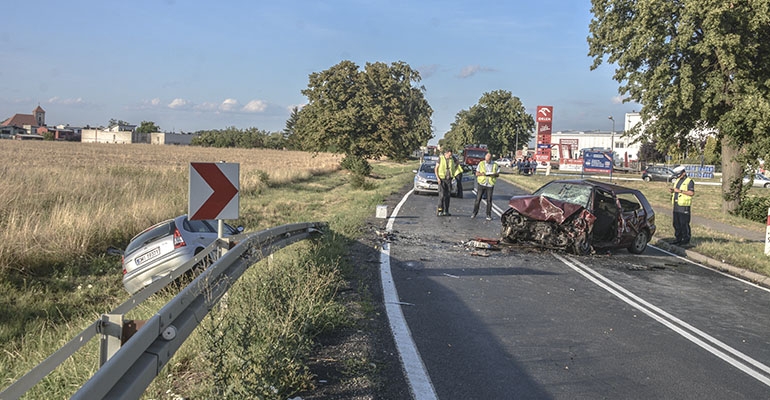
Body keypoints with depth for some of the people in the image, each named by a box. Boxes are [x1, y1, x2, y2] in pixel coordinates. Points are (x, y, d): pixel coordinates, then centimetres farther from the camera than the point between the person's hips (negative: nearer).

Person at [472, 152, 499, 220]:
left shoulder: (495, 165, 7)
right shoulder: (481, 164, 5)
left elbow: (498, 174, 9)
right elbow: (476, 173, 5)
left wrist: (494, 174, -14)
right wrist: (481, 174, -17)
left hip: (490, 185, 0)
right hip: (481, 184, 0)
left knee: (489, 200, 0)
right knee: (478, 199, 0)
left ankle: (488, 215, 7)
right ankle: (474, 213, 11)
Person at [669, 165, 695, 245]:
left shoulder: (689, 181, -8)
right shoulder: (677, 181, 18)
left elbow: (692, 193, -18)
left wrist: (680, 191, -21)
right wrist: (672, 190, 4)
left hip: (684, 206, -8)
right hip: (676, 205, 8)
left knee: (684, 224, -6)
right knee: (676, 223, 11)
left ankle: (686, 240, 0)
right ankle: (678, 238, 19)